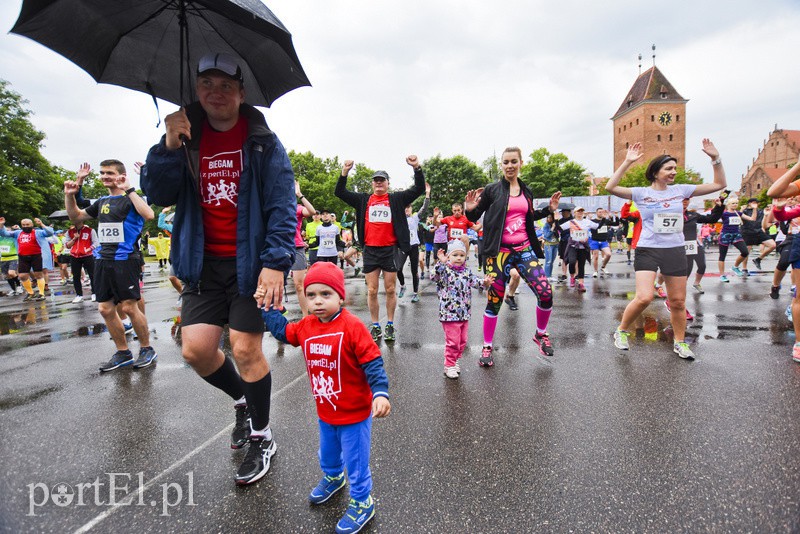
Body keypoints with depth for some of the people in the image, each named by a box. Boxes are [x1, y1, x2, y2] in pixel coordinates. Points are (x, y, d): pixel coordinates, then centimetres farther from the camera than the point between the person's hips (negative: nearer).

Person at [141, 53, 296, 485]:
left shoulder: (262, 142, -4)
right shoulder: (189, 138, 8)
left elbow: (282, 206, -11)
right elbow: (159, 195, 0)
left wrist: (275, 262, -21)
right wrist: (169, 146, -14)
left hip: (250, 262, -4)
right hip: (203, 263, 4)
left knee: (246, 350, -1)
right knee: (196, 349, 1)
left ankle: (262, 437, 22)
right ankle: (243, 400, 32)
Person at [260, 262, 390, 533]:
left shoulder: (352, 326, -25)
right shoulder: (306, 326, -6)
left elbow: (373, 363, -23)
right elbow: (283, 331, 14)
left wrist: (380, 393, -32)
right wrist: (268, 307, 7)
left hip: (354, 413, -7)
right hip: (325, 412, 7)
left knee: (356, 462, 10)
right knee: (327, 452, 31)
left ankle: (362, 503, 34)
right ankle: (333, 477, 61)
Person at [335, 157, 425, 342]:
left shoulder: (396, 199, 6)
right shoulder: (363, 200, 10)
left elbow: (419, 189, 0)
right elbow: (339, 192, 7)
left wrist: (417, 168, -13)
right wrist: (345, 172, -7)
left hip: (390, 249, -1)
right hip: (370, 250, 1)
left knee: (390, 290, 4)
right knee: (372, 291, 5)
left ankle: (390, 325, 17)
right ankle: (375, 326, 17)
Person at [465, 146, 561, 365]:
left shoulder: (526, 191, 12)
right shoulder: (492, 189, -2)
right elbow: (474, 217, 2)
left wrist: (548, 209, 15)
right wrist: (470, 209, -19)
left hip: (524, 249, 4)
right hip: (499, 251, -4)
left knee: (546, 293, -6)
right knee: (495, 299, -1)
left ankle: (541, 334, 21)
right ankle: (487, 347, 16)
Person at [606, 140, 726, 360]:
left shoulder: (681, 190, 6)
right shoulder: (641, 193, -4)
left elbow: (719, 185, 10)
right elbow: (611, 187, -18)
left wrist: (715, 158, 0)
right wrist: (627, 162, -20)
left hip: (676, 251, 4)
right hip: (647, 250, -4)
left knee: (678, 302, 10)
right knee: (644, 298, -19)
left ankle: (680, 342, 29)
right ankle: (621, 331, 5)